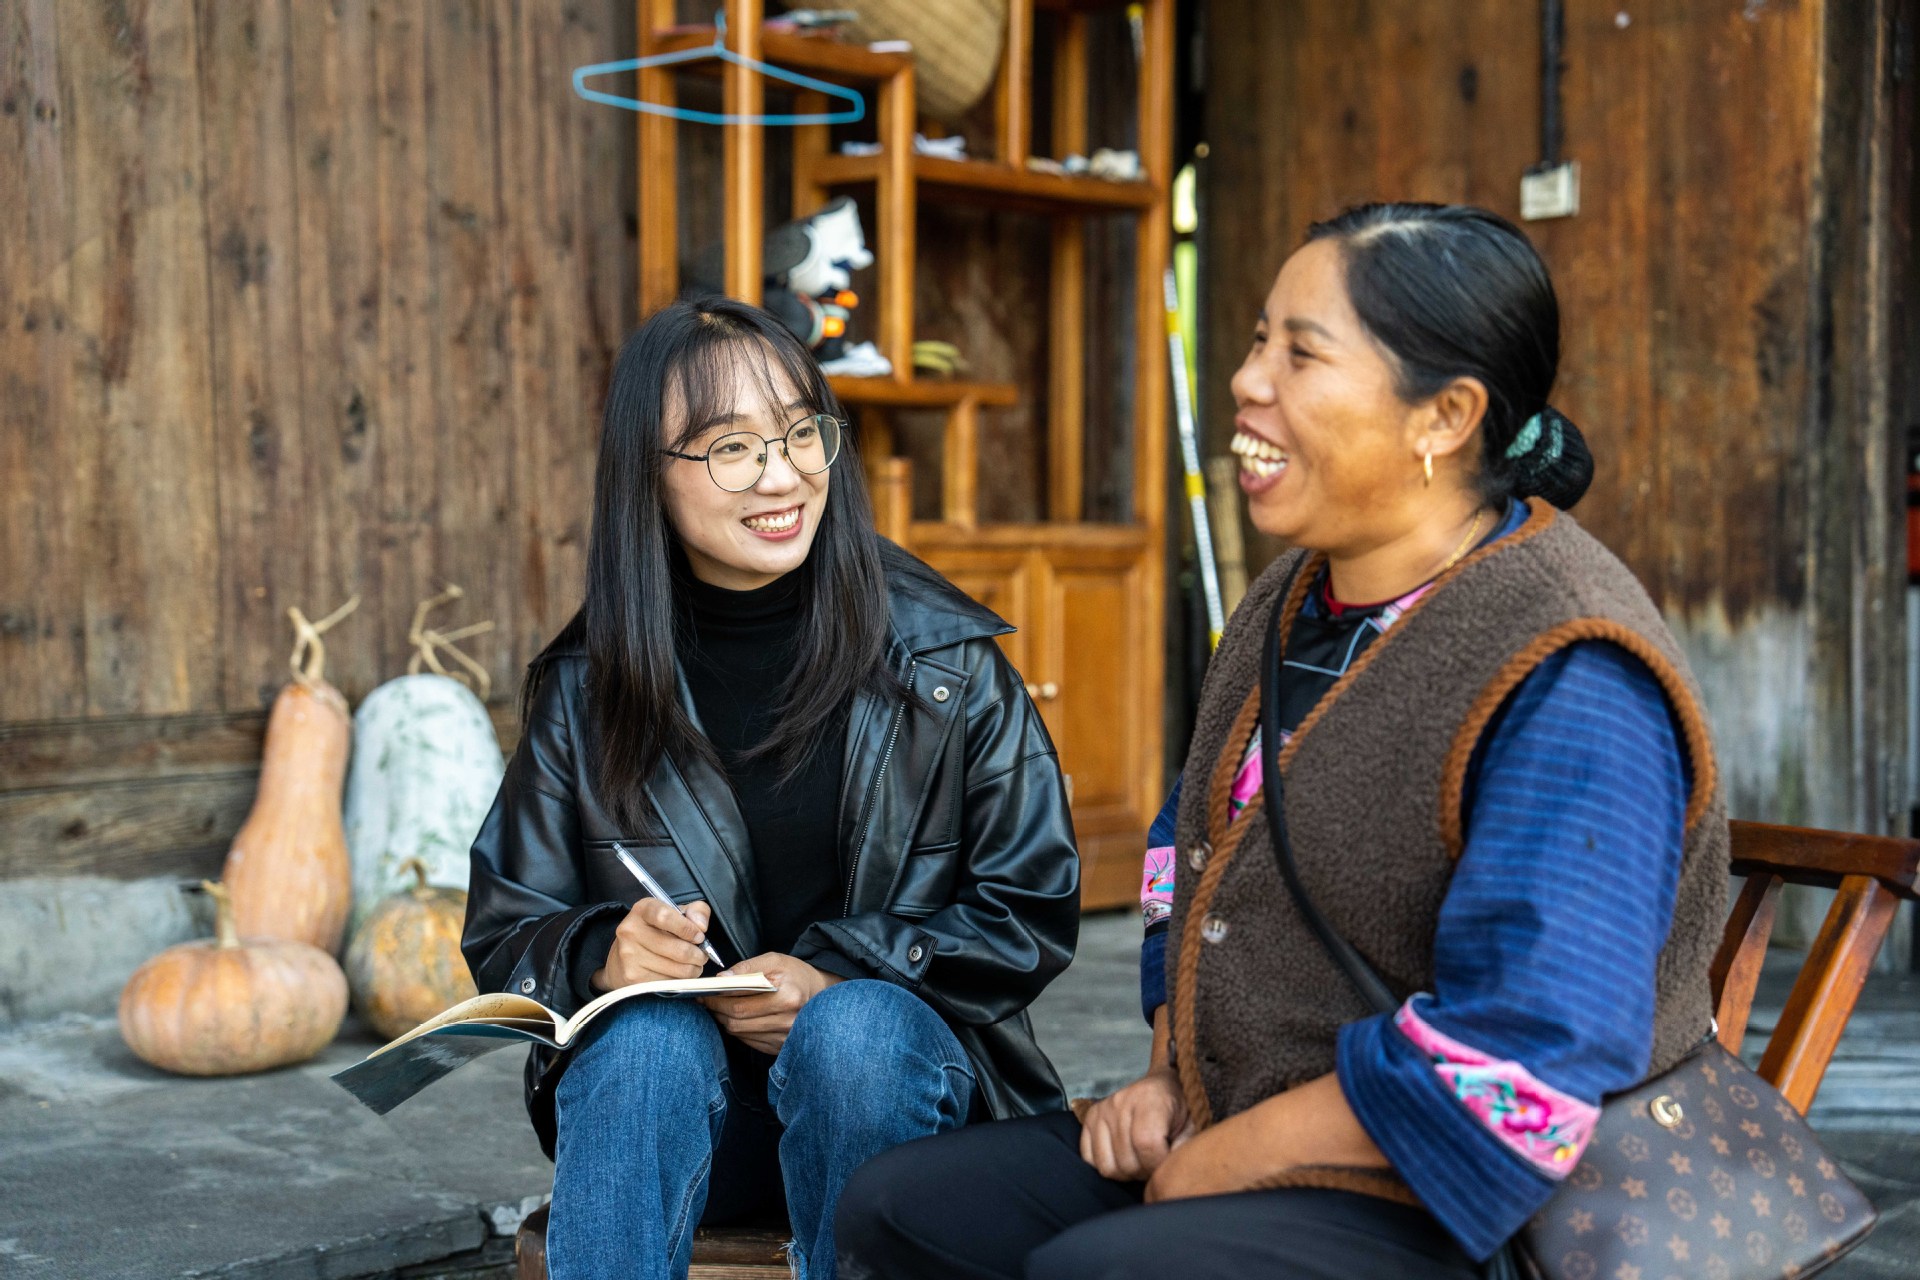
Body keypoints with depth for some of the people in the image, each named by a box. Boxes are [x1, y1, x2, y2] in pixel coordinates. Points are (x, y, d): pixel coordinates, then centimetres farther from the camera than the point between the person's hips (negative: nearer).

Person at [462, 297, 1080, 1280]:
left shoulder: (944, 659, -2)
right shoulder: (589, 689, 1)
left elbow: (1033, 912, -1)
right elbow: (503, 940, 6)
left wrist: (836, 973, -16)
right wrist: (603, 954, -18)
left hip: (888, 1062, 0)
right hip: (662, 1093, 1)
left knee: (854, 1026, -33)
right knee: (651, 1035, -32)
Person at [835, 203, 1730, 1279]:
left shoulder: (1568, 685, -22)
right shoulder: (1297, 601, 7)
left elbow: (1519, 1064, -28)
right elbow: (1198, 845, 22)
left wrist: (1223, 1159, -18)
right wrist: (1171, 1076, 8)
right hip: (1228, 1147, 9)